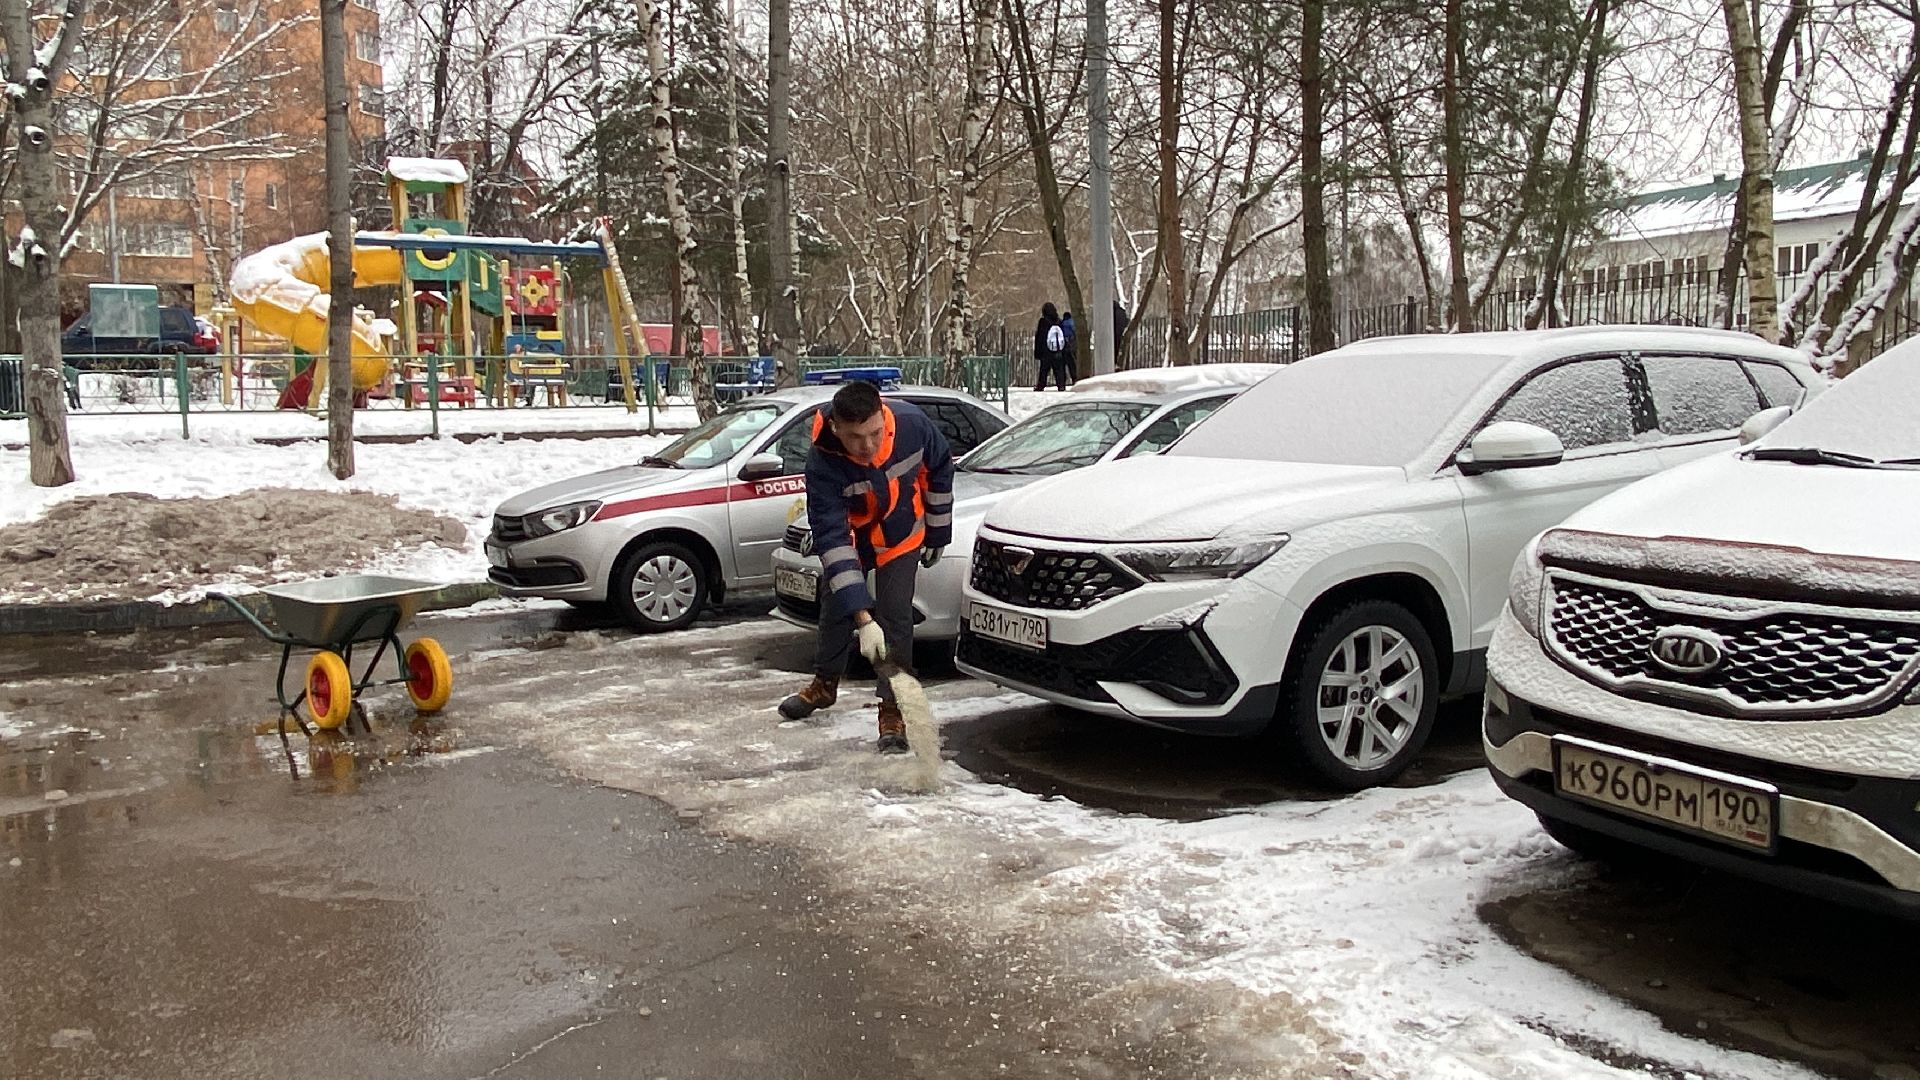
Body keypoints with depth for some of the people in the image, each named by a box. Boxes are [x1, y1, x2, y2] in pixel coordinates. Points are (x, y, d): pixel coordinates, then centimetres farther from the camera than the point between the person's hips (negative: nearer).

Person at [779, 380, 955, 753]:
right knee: (837, 609, 18)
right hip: (851, 537, 1)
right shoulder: (823, 462, -37)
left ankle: (893, 712, -1)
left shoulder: (911, 423, -31)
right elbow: (832, 539, -39)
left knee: (894, 619, -11)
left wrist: (937, 533, 0)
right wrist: (862, 617, -45)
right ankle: (825, 684, 44)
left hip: (902, 537, 0)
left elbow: (939, 467, -8)